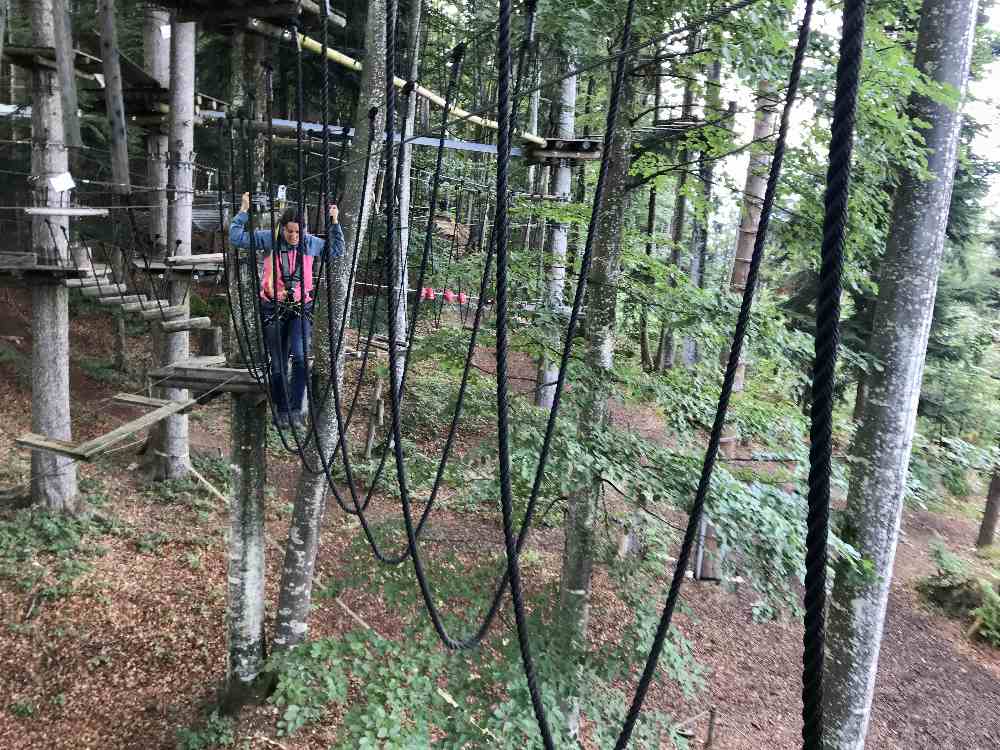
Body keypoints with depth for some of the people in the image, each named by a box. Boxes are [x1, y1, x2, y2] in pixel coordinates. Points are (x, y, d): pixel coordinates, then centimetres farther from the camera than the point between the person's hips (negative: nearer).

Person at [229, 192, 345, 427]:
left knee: (300, 357, -20)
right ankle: (281, 410, 20)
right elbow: (236, 237, -4)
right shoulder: (269, 239, -3)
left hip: (301, 307, 1)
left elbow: (336, 251, 18)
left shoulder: (310, 243, 3)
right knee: (278, 364, 6)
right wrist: (244, 211, -7)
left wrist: (335, 223, 10)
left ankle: (296, 408, -10)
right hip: (273, 308, 0)